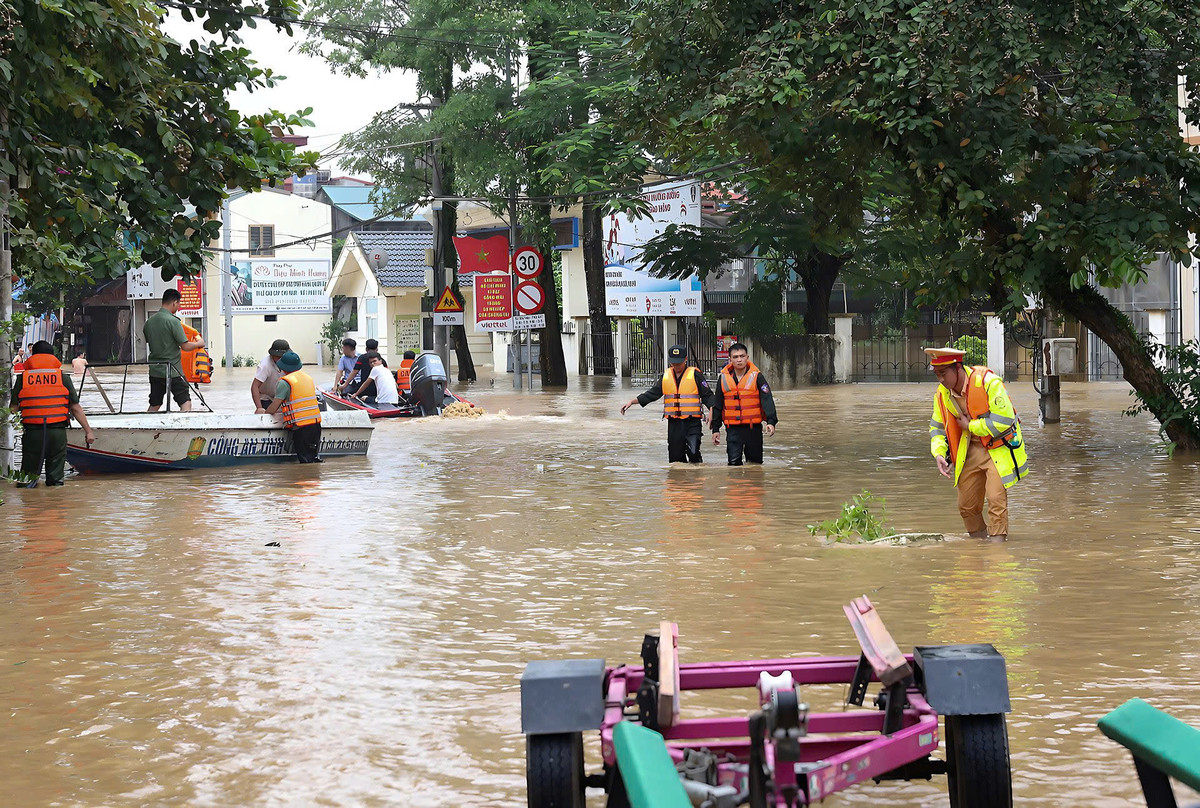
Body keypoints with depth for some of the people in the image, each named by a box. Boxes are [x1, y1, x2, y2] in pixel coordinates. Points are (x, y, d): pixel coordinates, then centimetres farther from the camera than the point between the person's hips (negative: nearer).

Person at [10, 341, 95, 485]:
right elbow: (75, 408, 5)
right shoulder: (63, 377, 4)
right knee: (56, 479, 6)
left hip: (32, 433, 0)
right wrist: (88, 430, 12)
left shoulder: (23, 378, 4)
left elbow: (13, 408, 4)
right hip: (57, 433, 0)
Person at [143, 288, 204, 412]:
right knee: (186, 403, -2)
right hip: (173, 371, -6)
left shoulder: (149, 321, 6)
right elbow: (185, 346, -15)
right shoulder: (173, 321, -14)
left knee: (154, 406, 13)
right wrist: (198, 343, 3)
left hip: (155, 370, 6)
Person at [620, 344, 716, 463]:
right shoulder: (666, 376, 12)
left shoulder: (695, 374, -2)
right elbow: (653, 394, 14)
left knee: (693, 453, -20)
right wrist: (632, 401, 5)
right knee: (675, 457, 6)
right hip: (674, 423, 5)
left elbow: (707, 395, -2)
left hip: (692, 423, -5)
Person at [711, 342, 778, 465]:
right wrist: (715, 429, 13)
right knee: (734, 463, -7)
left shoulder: (756, 376, -2)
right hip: (733, 429, 1)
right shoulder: (724, 377, 6)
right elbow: (718, 405, 14)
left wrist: (771, 421, -23)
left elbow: (767, 400, -9)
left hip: (753, 428, -1)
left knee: (755, 462, 6)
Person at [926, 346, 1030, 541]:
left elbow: (1004, 420, -25)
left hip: (999, 449, -6)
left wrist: (970, 426, -17)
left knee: (996, 499, -18)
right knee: (966, 506, 7)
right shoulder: (942, 393, -2)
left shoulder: (988, 382, -22)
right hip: (971, 451, 6)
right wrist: (939, 453, -6)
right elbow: (937, 427, 11)